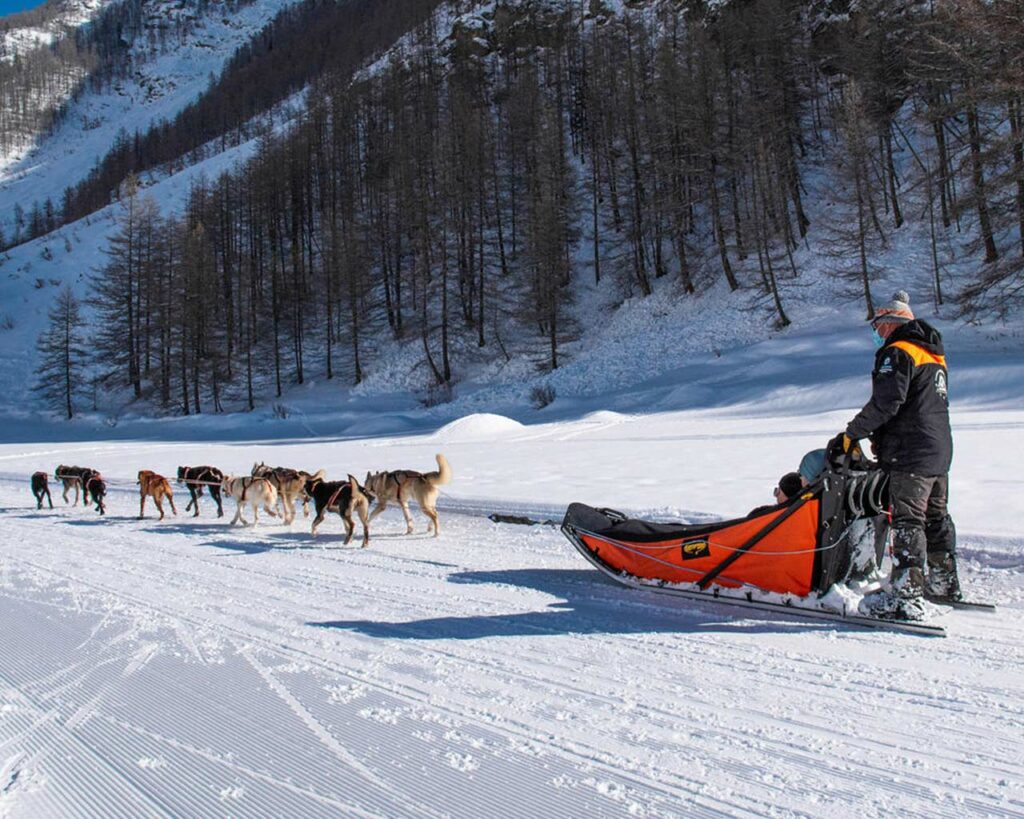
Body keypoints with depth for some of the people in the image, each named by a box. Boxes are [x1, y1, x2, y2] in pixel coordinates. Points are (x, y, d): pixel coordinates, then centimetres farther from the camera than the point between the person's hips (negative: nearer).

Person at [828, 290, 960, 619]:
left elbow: (885, 404, -22)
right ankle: (943, 582, 31)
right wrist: (883, 440, 17)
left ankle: (907, 597, -10)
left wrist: (850, 436, -15)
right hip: (939, 454, 10)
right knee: (936, 518, 19)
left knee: (907, 522, -9)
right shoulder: (935, 355, 18)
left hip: (911, 456, -10)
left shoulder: (897, 353, -12)